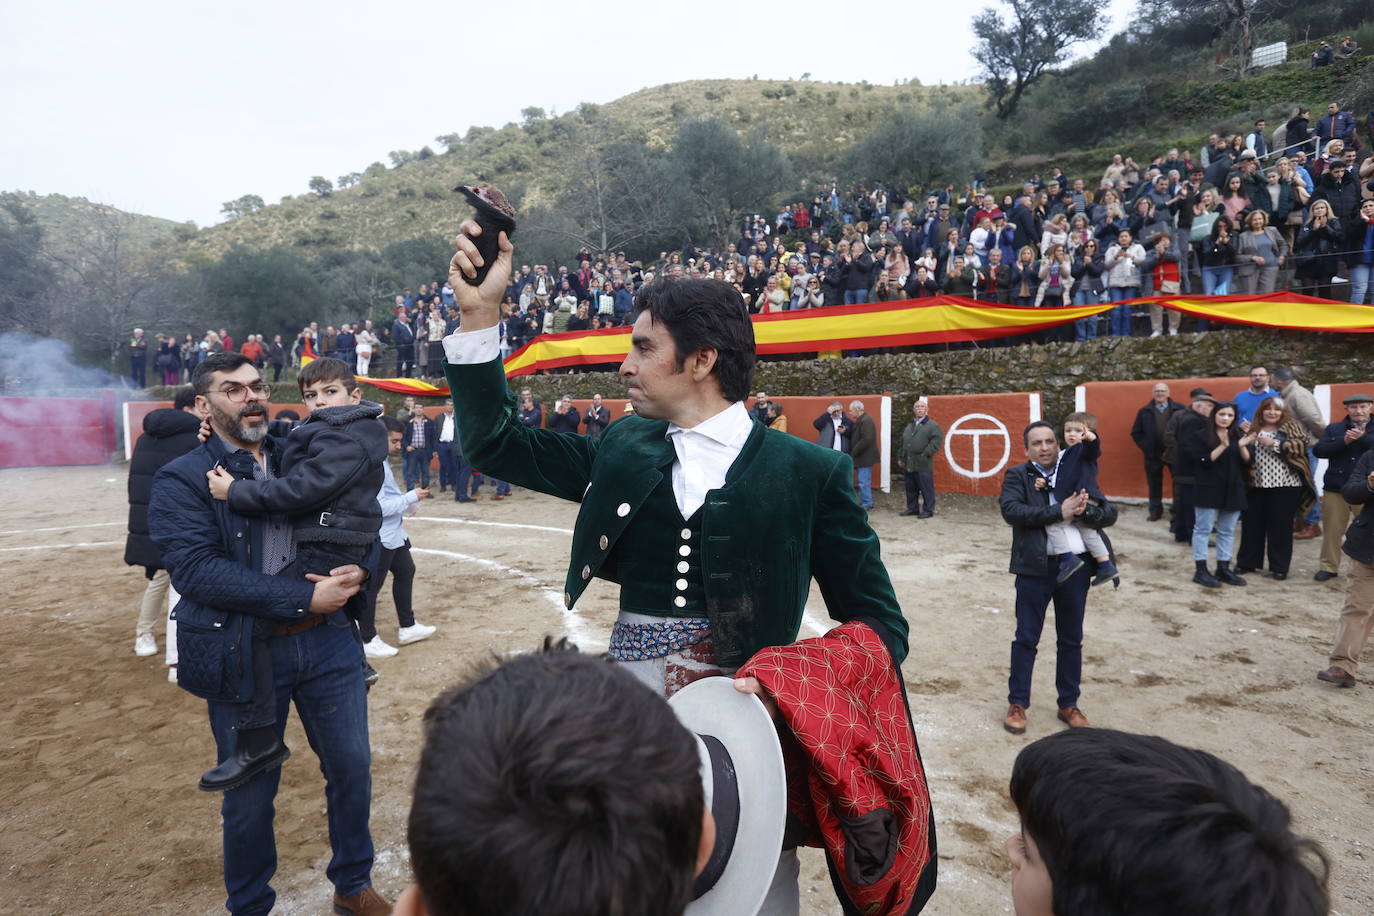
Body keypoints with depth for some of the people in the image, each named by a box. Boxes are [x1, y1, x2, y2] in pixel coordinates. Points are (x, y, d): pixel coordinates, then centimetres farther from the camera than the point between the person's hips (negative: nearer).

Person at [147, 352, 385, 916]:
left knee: (352, 767, 14)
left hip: (328, 641, 4)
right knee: (250, 796, 14)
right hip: (245, 654, -3)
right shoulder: (182, 480, -5)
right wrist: (303, 597, -23)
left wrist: (357, 569, -12)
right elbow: (196, 570, -18)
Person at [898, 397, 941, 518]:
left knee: (926, 489, -2)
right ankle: (912, 508, 23)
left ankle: (928, 510, 6)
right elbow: (902, 443, 22)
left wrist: (924, 454, -14)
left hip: (923, 465, -7)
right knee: (911, 489, 12)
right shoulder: (909, 426, 20)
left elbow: (936, 441, -11)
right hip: (908, 464, 7)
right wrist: (901, 458, 15)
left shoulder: (933, 425, -2)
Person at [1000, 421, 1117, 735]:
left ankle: (1069, 704, 30)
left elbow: (1110, 513, 4)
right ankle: (1017, 704, 19)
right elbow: (1010, 510, -19)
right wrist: (1059, 511, -21)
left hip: (1076, 565, 4)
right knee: (1026, 639, 5)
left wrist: (1085, 510, -17)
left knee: (1071, 639, 15)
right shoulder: (1017, 475, -1)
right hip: (1035, 567, -3)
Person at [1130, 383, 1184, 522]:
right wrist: (1145, 447, -1)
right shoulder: (1144, 412, 5)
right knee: (1154, 484, 8)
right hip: (1153, 454, 2)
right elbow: (1136, 433, 8)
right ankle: (1155, 511, 17)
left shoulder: (1179, 409, -1)